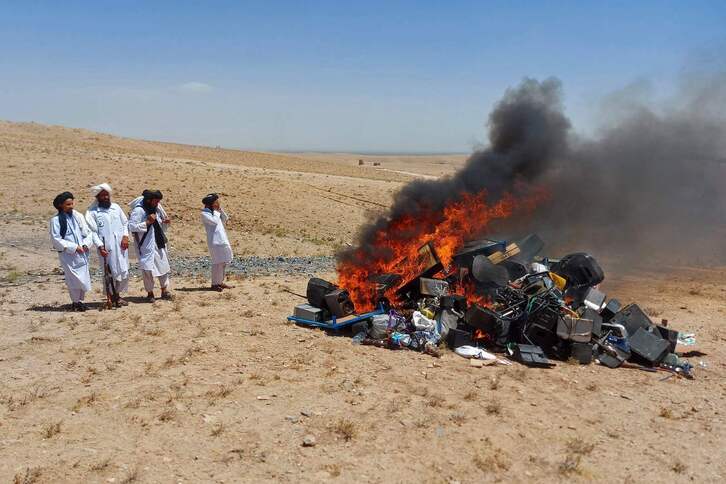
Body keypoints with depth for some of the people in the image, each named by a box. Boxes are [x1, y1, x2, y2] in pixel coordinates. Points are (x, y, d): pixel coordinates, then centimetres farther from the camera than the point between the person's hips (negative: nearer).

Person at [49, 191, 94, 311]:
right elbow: (56, 239, -9)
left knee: (84, 278, 6)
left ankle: (80, 300, 22)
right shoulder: (56, 220, -6)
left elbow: (88, 233, 8)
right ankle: (75, 302, 11)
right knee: (75, 279, -5)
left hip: (82, 253, 4)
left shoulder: (78, 216, 6)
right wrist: (74, 247, -13)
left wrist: (86, 244, -10)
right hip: (68, 255, -4)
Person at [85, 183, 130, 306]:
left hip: (121, 245, 5)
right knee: (110, 272, 0)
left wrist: (125, 236, -1)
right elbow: (92, 231, -8)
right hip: (106, 247, -4)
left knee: (123, 270, 9)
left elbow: (125, 222, 14)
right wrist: (100, 246, -17)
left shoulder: (116, 207, 10)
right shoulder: (92, 212, -3)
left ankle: (118, 295, 23)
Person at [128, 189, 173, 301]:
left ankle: (165, 291, 19)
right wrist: (147, 222, -25)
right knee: (148, 269, -1)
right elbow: (131, 226, -21)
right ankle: (150, 293, 14)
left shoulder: (156, 208, 6)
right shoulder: (138, 210, -16)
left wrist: (164, 222, -3)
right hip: (146, 245, -7)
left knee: (164, 266, 9)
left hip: (158, 243, 7)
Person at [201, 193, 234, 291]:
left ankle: (220, 282, 20)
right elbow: (215, 221, -20)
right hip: (214, 241, -8)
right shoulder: (204, 214, -9)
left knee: (223, 262, 11)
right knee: (217, 263, -8)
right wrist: (216, 211, -8)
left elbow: (225, 219, 13)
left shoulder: (215, 212, 16)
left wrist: (220, 210, 2)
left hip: (223, 240, 8)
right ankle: (214, 284, 0)